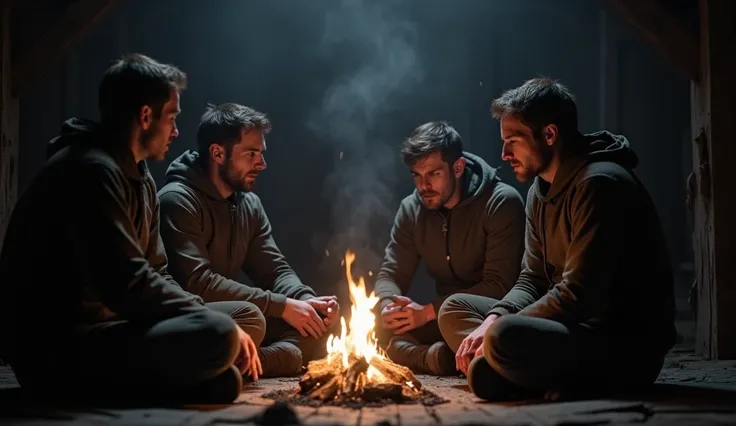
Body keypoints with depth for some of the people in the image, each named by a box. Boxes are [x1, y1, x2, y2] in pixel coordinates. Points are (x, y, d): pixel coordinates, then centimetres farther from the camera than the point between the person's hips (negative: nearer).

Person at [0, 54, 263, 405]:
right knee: (217, 335, -29)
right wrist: (217, 324, -14)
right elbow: (128, 285, -24)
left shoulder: (139, 177, 15)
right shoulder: (92, 170, -17)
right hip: (60, 350, -10)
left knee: (247, 316, 8)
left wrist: (213, 318, 0)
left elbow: (155, 275, 16)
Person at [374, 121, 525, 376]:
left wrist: (428, 312, -22)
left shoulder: (502, 203, -14)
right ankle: (437, 358, -29)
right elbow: (390, 274, 7)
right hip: (442, 320, 7)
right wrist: (389, 307, -19)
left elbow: (499, 286, -20)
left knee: (456, 307, -39)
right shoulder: (411, 209, 5)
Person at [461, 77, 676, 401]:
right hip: (581, 327, 10)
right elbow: (532, 280, 12)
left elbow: (577, 296, -24)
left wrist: (498, 330, -17)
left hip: (630, 347, -10)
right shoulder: (540, 191, 12)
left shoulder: (599, 184, -18)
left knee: (504, 338, -34)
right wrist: (493, 320, -8)